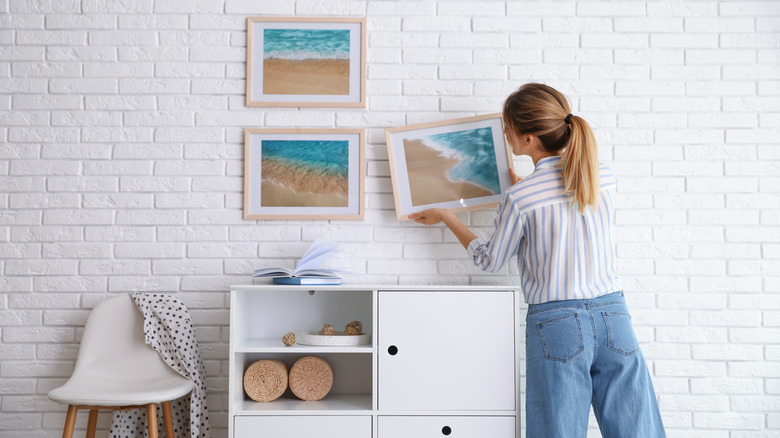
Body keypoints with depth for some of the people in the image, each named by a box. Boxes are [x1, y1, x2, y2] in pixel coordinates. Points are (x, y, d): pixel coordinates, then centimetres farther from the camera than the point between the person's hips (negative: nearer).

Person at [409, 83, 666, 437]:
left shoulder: (518, 199, -11)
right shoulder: (605, 178, 2)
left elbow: (490, 260, 5)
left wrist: (447, 218, 19)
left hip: (556, 325, -4)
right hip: (613, 317, 4)